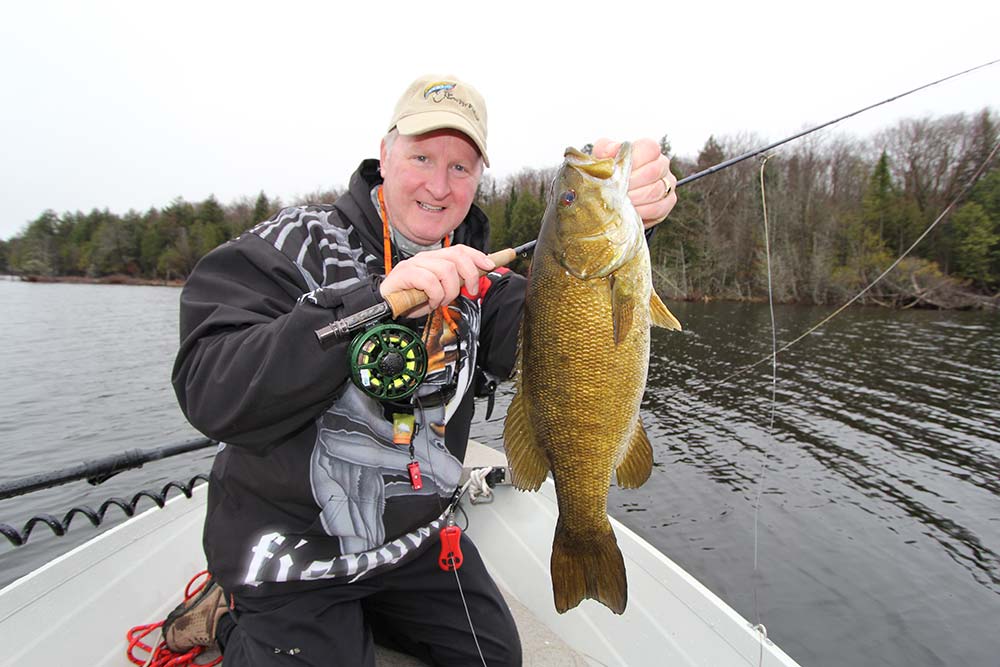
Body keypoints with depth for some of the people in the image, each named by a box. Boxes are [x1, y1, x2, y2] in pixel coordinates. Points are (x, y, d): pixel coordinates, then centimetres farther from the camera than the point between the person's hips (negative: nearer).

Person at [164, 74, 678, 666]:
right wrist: (375, 301, -40)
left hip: (419, 538, 6)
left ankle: (357, 613, 34)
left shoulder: (471, 274, -2)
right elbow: (211, 393, -29)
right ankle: (233, 617, 25)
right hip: (293, 556, -4)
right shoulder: (296, 244, -16)